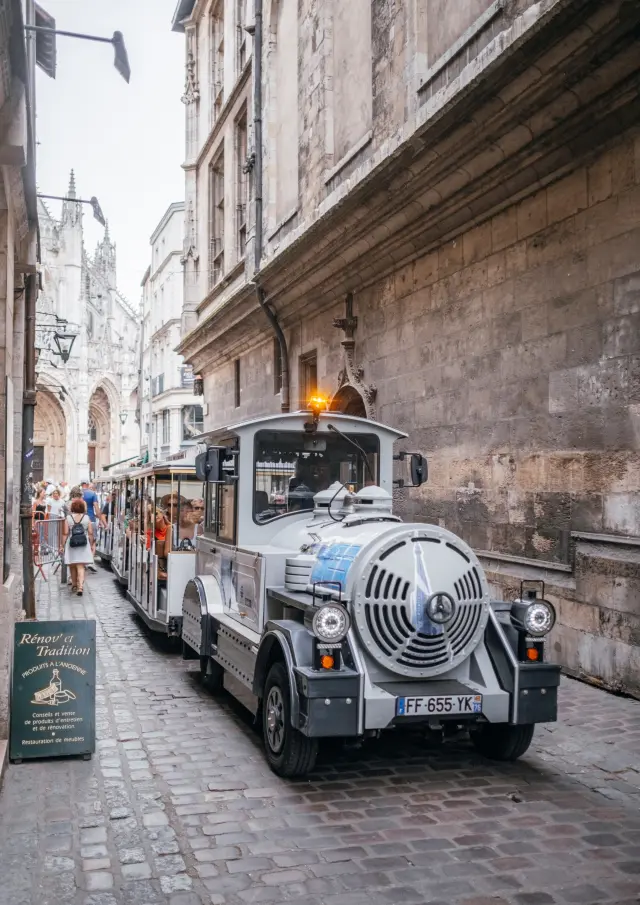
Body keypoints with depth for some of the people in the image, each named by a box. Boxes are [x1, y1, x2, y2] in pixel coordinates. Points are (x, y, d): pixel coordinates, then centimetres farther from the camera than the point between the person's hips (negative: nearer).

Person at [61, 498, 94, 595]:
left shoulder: (68, 518, -4)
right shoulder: (87, 518, -2)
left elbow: (65, 534, -6)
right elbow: (90, 533, -2)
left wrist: (62, 545, 2)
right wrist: (91, 545, 10)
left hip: (71, 544, 0)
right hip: (84, 545, 0)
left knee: (72, 566, 17)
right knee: (81, 567, -4)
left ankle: (74, 585, 31)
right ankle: (80, 587, -18)